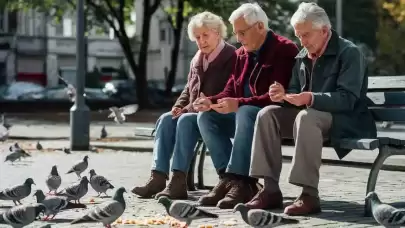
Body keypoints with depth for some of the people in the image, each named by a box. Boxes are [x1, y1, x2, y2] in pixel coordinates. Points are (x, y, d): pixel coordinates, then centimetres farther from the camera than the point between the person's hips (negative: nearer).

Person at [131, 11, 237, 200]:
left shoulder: (230, 57, -9)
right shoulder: (197, 59, 16)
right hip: (193, 112, 8)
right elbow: (188, 90, 24)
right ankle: (158, 178, -26)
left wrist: (190, 109, -20)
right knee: (166, 119, -17)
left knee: (186, 121, -32)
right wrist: (179, 106, 1)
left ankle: (178, 182, -35)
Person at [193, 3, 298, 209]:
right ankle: (228, 178, -19)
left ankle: (241, 182, -36)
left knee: (246, 113, -36)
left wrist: (239, 104, -30)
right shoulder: (242, 53, 13)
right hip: (244, 114, 8)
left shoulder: (284, 50, -12)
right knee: (206, 117, -9)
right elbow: (231, 90, 13)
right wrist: (211, 101, -9)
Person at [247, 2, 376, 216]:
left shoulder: (349, 53, -11)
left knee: (306, 116, -36)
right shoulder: (303, 56, 12)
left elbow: (347, 98, -21)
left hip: (346, 121, -7)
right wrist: (285, 95, -10)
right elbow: (296, 93, 15)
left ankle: (309, 194, -37)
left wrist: (311, 98, -35)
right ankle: (270, 189, -16)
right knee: (267, 114, -12)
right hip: (311, 113, 8)